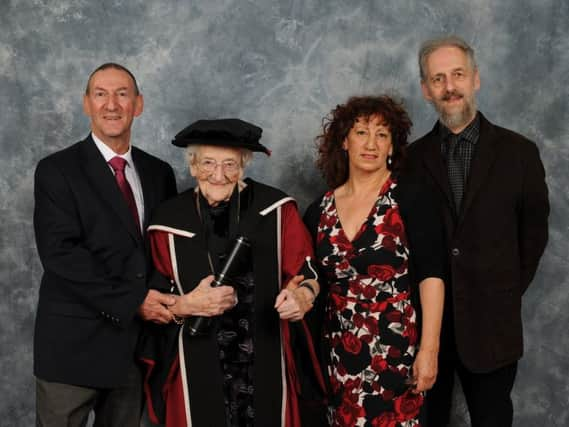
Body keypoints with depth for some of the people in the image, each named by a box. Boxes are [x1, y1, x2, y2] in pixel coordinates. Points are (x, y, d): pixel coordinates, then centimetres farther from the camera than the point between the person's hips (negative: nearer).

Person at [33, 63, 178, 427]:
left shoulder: (159, 173, 10)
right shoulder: (57, 171, -4)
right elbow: (60, 253, -14)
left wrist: (166, 302, -6)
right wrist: (130, 302, -18)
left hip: (137, 340, 4)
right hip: (75, 345, -4)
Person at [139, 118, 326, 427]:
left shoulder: (276, 209, -5)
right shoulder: (170, 220, -4)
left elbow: (308, 274, 0)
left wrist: (301, 297, -22)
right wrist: (188, 305, -18)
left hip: (266, 366, 0)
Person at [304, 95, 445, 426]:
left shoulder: (410, 198, -6)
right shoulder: (320, 210, 5)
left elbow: (431, 275, -11)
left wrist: (429, 349, -15)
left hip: (396, 349, -3)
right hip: (340, 353, 4)